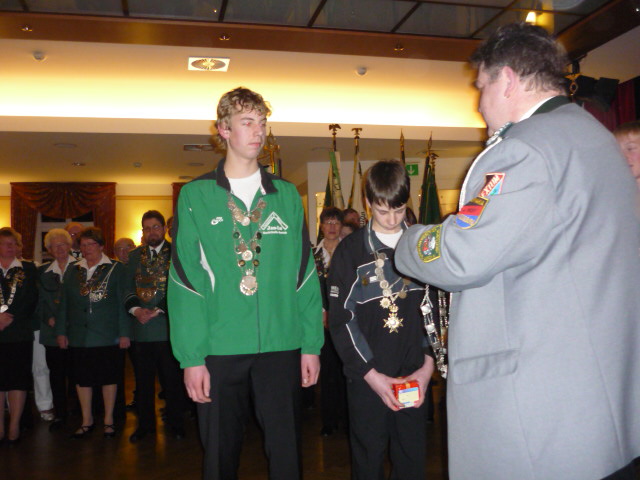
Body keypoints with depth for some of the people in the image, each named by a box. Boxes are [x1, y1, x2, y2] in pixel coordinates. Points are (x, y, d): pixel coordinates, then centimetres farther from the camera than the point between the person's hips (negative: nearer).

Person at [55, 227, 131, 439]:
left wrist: (124, 333, -7)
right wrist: (60, 331, 7)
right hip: (79, 336, 3)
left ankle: (109, 420, 18)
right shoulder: (72, 272, 11)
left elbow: (122, 302, -3)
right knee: (82, 378, 8)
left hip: (108, 336, -3)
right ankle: (87, 420, 24)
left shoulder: (116, 269, 0)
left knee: (109, 377, 4)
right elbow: (64, 304, 13)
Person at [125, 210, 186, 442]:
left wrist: (157, 310, -16)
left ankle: (176, 424, 18)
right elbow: (129, 288, 10)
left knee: (172, 379, 4)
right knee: (143, 380, 10)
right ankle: (145, 424, 24)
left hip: (168, 328, -4)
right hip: (141, 328, 4)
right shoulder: (135, 256, 13)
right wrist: (135, 309, -9)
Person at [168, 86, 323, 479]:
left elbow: (304, 273, 5)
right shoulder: (196, 196, 1)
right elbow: (185, 281, -4)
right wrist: (191, 357, -8)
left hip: (282, 346, 2)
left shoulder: (287, 195, 8)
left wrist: (312, 343, 0)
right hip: (219, 348, -1)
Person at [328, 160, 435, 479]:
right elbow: (341, 319, -4)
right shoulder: (351, 250, -1)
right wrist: (371, 374, -10)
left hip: (414, 376, 2)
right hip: (366, 378, -2)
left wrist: (428, 365, -4)